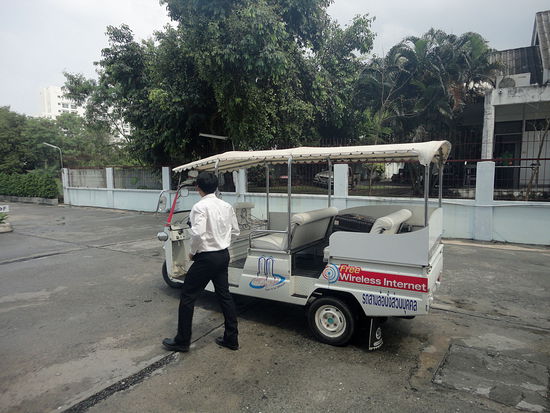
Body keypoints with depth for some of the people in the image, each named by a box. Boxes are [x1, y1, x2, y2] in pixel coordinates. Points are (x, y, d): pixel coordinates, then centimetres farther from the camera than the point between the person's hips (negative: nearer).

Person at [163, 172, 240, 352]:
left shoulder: (200, 207, -16)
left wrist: (193, 252, -9)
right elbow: (235, 231, 10)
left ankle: (182, 341, 18)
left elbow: (198, 234, -26)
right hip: (224, 255, 7)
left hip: (206, 257, -7)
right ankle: (231, 339, 24)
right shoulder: (227, 206, 4)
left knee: (187, 297, 7)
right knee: (224, 295, 16)